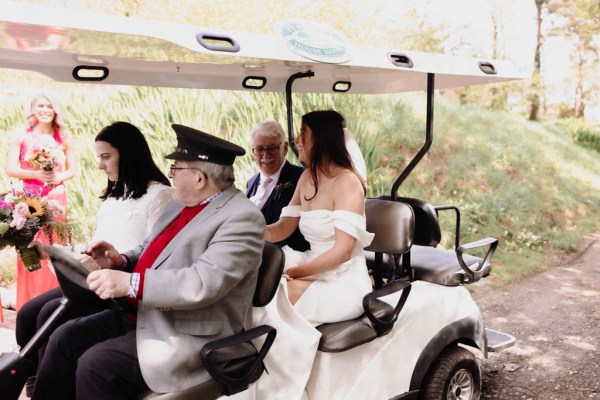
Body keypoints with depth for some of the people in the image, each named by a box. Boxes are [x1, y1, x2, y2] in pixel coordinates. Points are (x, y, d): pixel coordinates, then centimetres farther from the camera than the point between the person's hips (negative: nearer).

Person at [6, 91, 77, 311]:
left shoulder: (63, 137, 6)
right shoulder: (21, 135, 0)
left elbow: (72, 169, 9)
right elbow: (10, 169, -3)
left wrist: (59, 177, -11)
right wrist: (37, 174, -17)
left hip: (56, 200, 2)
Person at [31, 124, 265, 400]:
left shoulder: (243, 218, -19)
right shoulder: (181, 204, 10)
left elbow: (205, 283, -28)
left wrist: (130, 283, -29)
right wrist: (121, 261, -1)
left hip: (188, 335, -9)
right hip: (140, 315, 9)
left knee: (94, 365, -19)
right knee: (64, 339, 2)